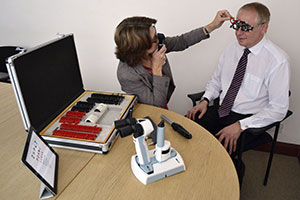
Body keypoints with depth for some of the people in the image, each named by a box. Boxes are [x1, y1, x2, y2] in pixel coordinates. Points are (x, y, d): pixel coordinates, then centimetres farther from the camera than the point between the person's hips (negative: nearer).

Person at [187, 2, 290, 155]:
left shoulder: (277, 60, -14)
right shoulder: (232, 49, 4)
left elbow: (278, 109, -13)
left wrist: (240, 126, -21)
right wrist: (205, 100, -3)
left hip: (248, 118, -5)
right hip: (220, 110, 6)